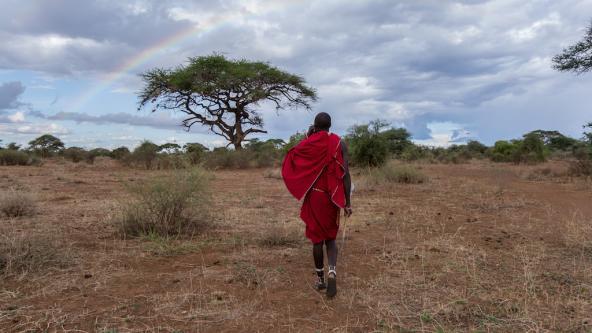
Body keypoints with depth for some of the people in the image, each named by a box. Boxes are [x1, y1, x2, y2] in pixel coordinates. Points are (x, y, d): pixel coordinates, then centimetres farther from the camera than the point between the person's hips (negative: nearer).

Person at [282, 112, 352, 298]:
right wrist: (348, 202, -4)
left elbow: (291, 160, 13)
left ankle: (320, 278, 21)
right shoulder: (339, 143, -3)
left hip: (314, 196, -1)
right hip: (332, 197, 1)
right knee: (331, 237, 15)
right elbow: (346, 174, -8)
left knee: (317, 238, 12)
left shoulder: (307, 144, -5)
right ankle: (332, 272, -8)